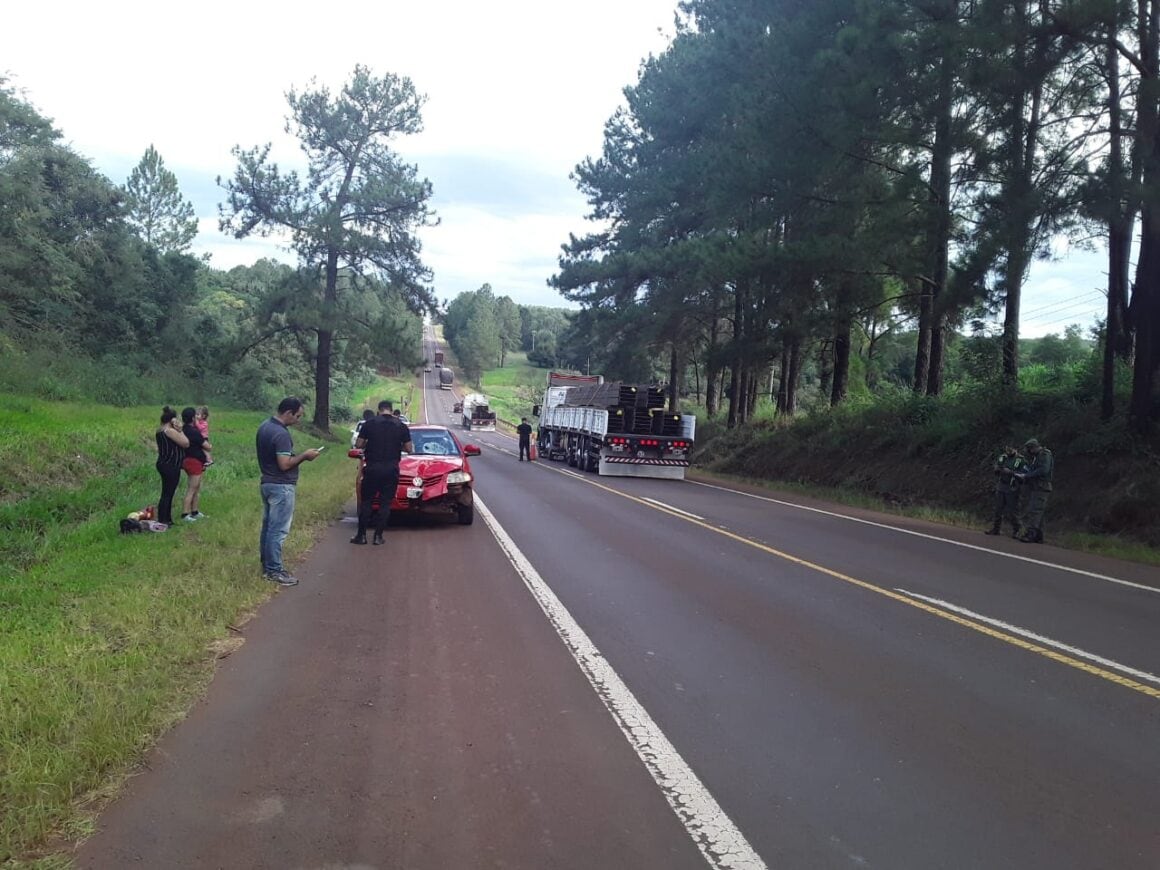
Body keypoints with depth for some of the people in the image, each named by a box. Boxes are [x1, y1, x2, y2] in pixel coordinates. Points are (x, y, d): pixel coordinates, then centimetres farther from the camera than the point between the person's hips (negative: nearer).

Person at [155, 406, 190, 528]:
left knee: (168, 494, 16)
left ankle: (167, 519, 23)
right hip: (171, 466, -10)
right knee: (167, 494, -5)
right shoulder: (170, 431, -19)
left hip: (164, 464, 10)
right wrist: (179, 430, -10)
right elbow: (186, 443, -17)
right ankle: (162, 521, -2)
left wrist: (178, 430, 6)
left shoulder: (160, 430, 12)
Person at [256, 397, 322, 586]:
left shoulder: (264, 427, 9)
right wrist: (304, 455, -11)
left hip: (267, 483, 10)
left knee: (268, 527, 15)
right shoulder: (281, 434, -21)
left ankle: (267, 565, 24)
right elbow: (285, 464, -25)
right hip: (281, 487, -10)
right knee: (278, 530, -4)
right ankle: (274, 570, 0)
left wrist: (300, 456, 11)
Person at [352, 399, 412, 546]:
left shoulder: (370, 424, -2)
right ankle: (378, 535, 6)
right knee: (385, 503, 7)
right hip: (391, 469, 1)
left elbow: (359, 445, -1)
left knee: (366, 501, 9)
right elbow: (409, 449, 2)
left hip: (372, 468, 0)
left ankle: (361, 535, 9)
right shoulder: (401, 425, 1)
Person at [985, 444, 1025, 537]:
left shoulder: (1020, 460, -8)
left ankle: (1015, 531, 6)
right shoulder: (1001, 457, 8)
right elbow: (993, 467, 11)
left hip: (1012, 489, -5)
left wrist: (1011, 472, -25)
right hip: (1000, 487, 5)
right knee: (998, 509, 10)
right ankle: (996, 528, 19)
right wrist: (996, 468, -11)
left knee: (1012, 511, -4)